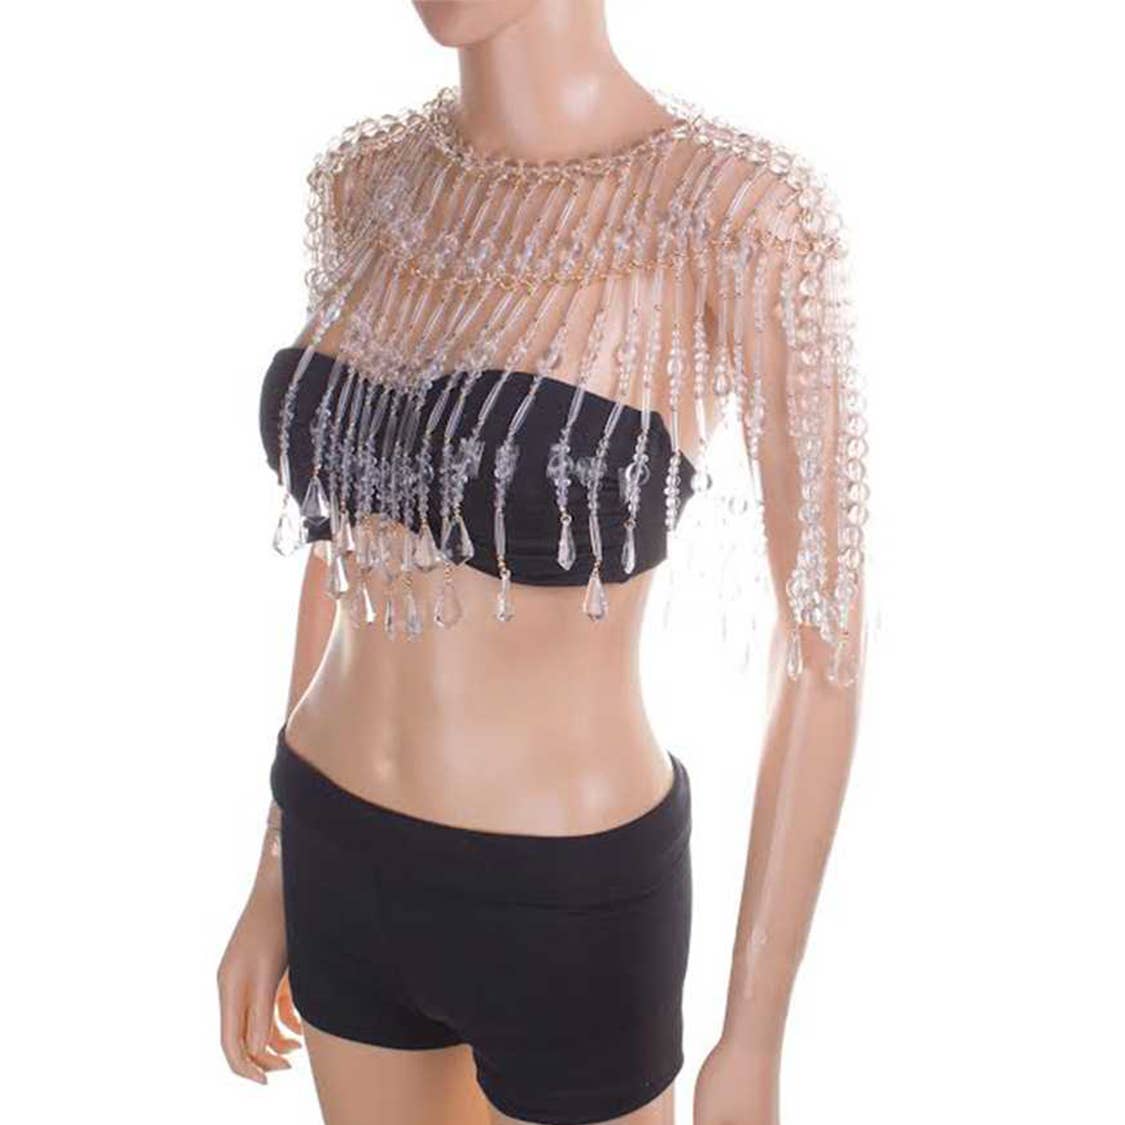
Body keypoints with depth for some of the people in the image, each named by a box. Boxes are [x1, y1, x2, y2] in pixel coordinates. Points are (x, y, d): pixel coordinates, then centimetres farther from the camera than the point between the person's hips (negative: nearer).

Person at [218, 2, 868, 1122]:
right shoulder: (370, 184, -2)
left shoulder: (749, 216, -21)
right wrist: (278, 878, 13)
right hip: (360, 869, 6)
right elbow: (354, 548, 7)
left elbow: (826, 638, -16)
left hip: (562, 912, -5)